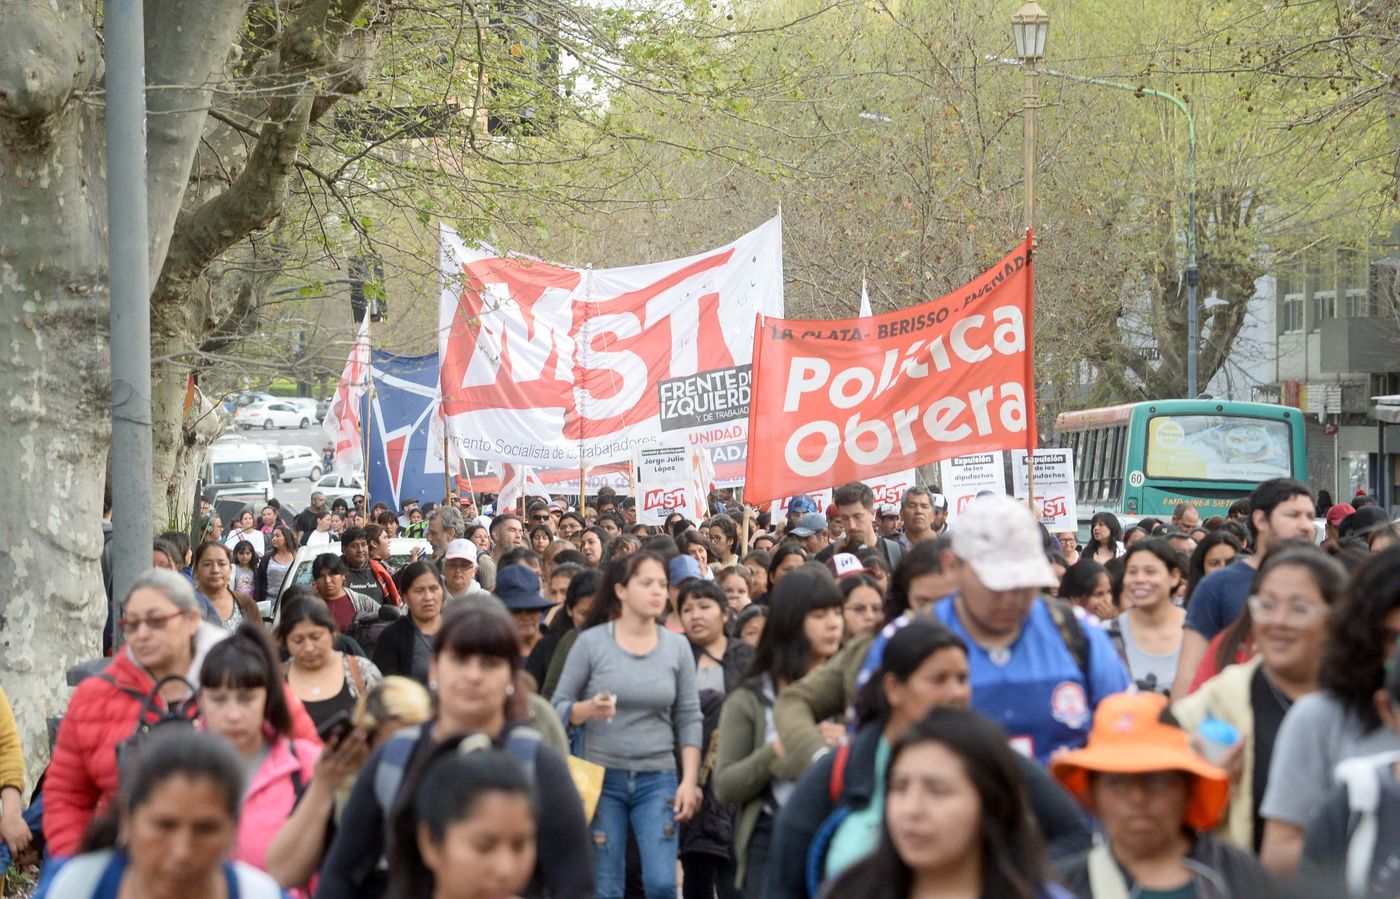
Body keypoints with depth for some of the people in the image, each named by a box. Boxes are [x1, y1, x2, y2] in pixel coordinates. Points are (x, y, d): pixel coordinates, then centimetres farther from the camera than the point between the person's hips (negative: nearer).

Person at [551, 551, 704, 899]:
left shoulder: (677, 646, 4)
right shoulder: (591, 642, -2)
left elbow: (689, 719, 6)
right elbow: (558, 707, 0)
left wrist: (690, 780, -2)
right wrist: (588, 709, -21)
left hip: (657, 779, 1)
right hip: (601, 776, -1)